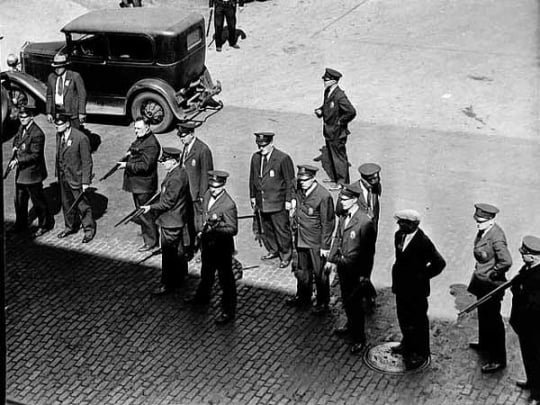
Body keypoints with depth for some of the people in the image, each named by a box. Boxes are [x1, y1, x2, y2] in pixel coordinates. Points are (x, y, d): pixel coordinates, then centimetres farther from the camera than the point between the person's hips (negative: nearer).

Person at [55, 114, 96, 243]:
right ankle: (70, 226, 37)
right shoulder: (59, 135, 1)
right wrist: (58, 172, 11)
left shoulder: (81, 138, -21)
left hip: (76, 178, -7)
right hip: (63, 177, 7)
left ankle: (89, 229, 20)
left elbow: (87, 162, -17)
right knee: (66, 203, 19)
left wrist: (85, 182, -17)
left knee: (82, 205, 4)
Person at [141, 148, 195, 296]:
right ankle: (179, 279, 35)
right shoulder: (179, 172, 6)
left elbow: (168, 202, -24)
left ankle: (168, 285, 6)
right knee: (178, 251, 21)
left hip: (171, 222, -11)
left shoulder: (176, 178, -26)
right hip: (179, 220, 11)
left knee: (169, 253, -2)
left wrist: (151, 207, -16)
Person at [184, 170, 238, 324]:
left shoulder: (228, 204, -26)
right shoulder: (208, 195, -2)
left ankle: (228, 311, 15)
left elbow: (233, 229, -23)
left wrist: (217, 226, -37)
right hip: (207, 242, 8)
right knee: (206, 273, 29)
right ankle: (202, 296, 52)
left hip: (222, 246, -8)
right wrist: (203, 230, 15)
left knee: (225, 279, 4)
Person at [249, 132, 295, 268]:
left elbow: (290, 181, -9)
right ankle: (273, 251, 34)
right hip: (262, 202, 6)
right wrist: (253, 196, 16)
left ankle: (286, 256, 15)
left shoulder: (283, 159, -13)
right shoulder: (255, 157, 6)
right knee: (266, 228, 16)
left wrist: (288, 200, -10)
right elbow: (253, 178, 16)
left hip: (278, 203, -6)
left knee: (282, 230, 1)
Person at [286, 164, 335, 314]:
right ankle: (303, 296, 38)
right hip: (301, 240, 7)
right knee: (302, 270, 20)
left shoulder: (323, 196, -20)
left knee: (320, 273, 6)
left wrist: (325, 246, -14)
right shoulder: (300, 193, 2)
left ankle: (323, 303, 21)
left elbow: (328, 223, -15)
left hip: (316, 243, -7)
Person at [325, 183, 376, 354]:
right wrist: (331, 259, 4)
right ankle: (351, 325, 45)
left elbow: (369, 250, -18)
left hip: (356, 270, -7)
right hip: (342, 266, 7)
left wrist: (365, 275, -16)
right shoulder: (343, 218, 2)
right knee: (346, 300, 22)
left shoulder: (365, 222, -22)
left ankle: (359, 338, 15)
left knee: (354, 303, 1)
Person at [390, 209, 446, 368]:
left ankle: (421, 353, 23)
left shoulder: (423, 242, -24)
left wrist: (423, 275, -13)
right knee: (403, 317, 22)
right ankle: (407, 344, 44)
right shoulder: (399, 236, -2)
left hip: (416, 289, -7)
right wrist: (397, 279, 11)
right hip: (401, 286, 7)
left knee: (418, 320, 8)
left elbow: (439, 263, -20)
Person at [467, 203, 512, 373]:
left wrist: (493, 274, -20)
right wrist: (479, 269, 13)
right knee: (483, 314, 27)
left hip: (491, 284, -10)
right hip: (482, 281, 10)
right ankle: (485, 343, 50)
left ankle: (498, 360, 11)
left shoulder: (496, 237, -28)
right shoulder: (484, 231, 0)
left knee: (493, 320, 1)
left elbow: (506, 261, -34)